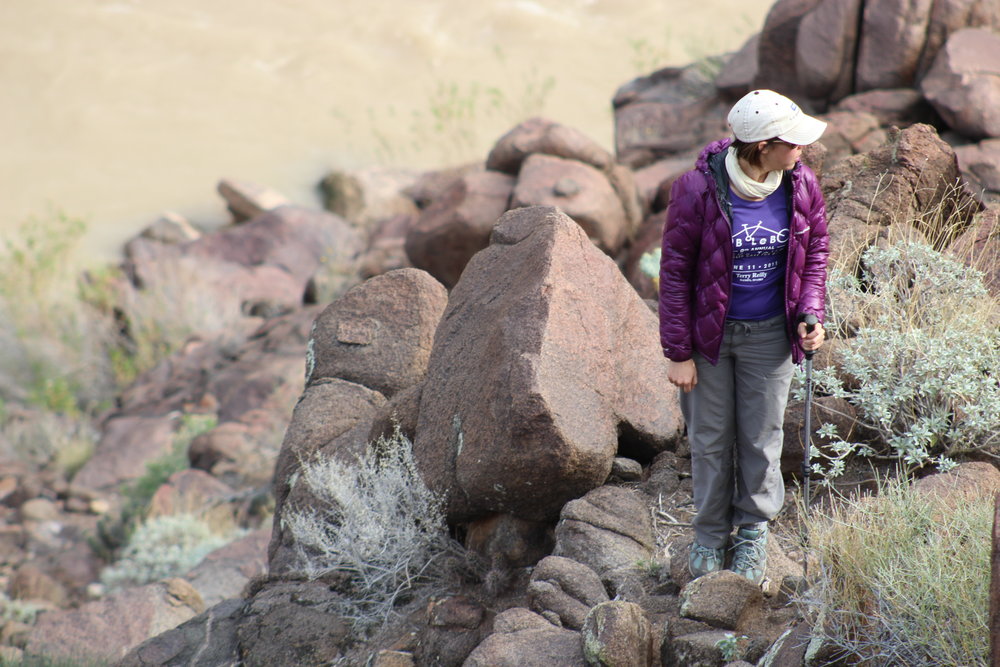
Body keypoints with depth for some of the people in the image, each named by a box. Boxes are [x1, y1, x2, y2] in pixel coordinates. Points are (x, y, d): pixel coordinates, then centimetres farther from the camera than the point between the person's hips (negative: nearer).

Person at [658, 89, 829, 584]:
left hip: (769, 336, 2)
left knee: (761, 438, 14)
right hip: (710, 333, -2)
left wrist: (810, 312, -8)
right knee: (710, 439, 12)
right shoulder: (697, 190, -22)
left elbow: (815, 252, 7)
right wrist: (678, 352, -10)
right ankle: (711, 534, 33)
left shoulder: (801, 186, -11)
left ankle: (754, 530, 36)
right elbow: (675, 272, -13)